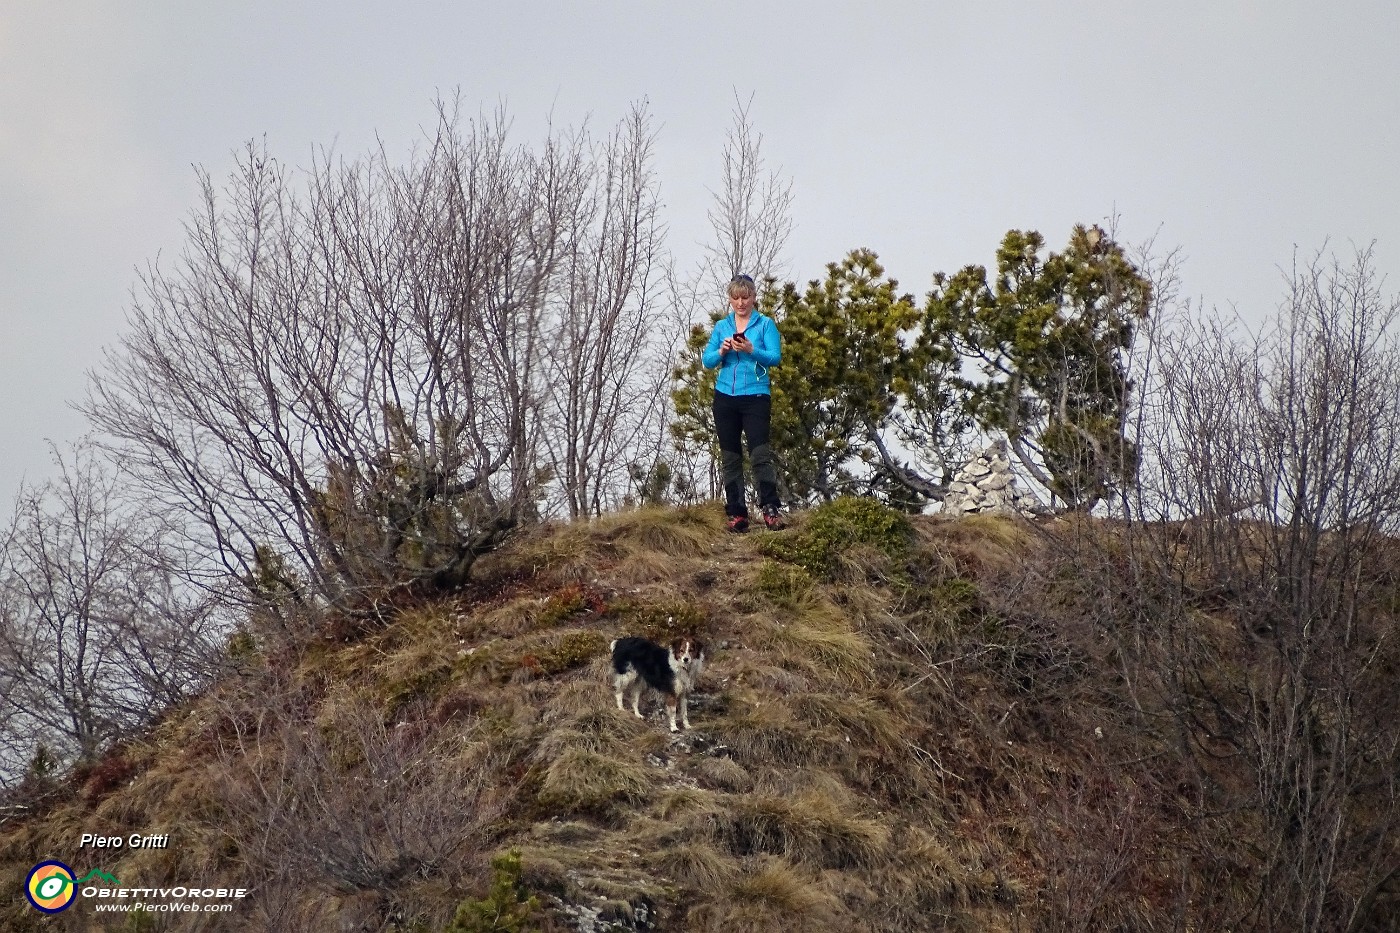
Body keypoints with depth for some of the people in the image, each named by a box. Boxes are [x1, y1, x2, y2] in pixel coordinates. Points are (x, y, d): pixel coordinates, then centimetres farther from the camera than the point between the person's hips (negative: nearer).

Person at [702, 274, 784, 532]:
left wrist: (751, 350, -24)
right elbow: (707, 360, 6)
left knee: (760, 454, -13)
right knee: (730, 458, 4)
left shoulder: (765, 324, 3)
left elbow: (775, 357, -8)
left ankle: (771, 510, -10)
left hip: (755, 397, -4)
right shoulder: (721, 326, 12)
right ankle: (737, 514, 8)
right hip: (725, 397, 4)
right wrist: (721, 351, -14)